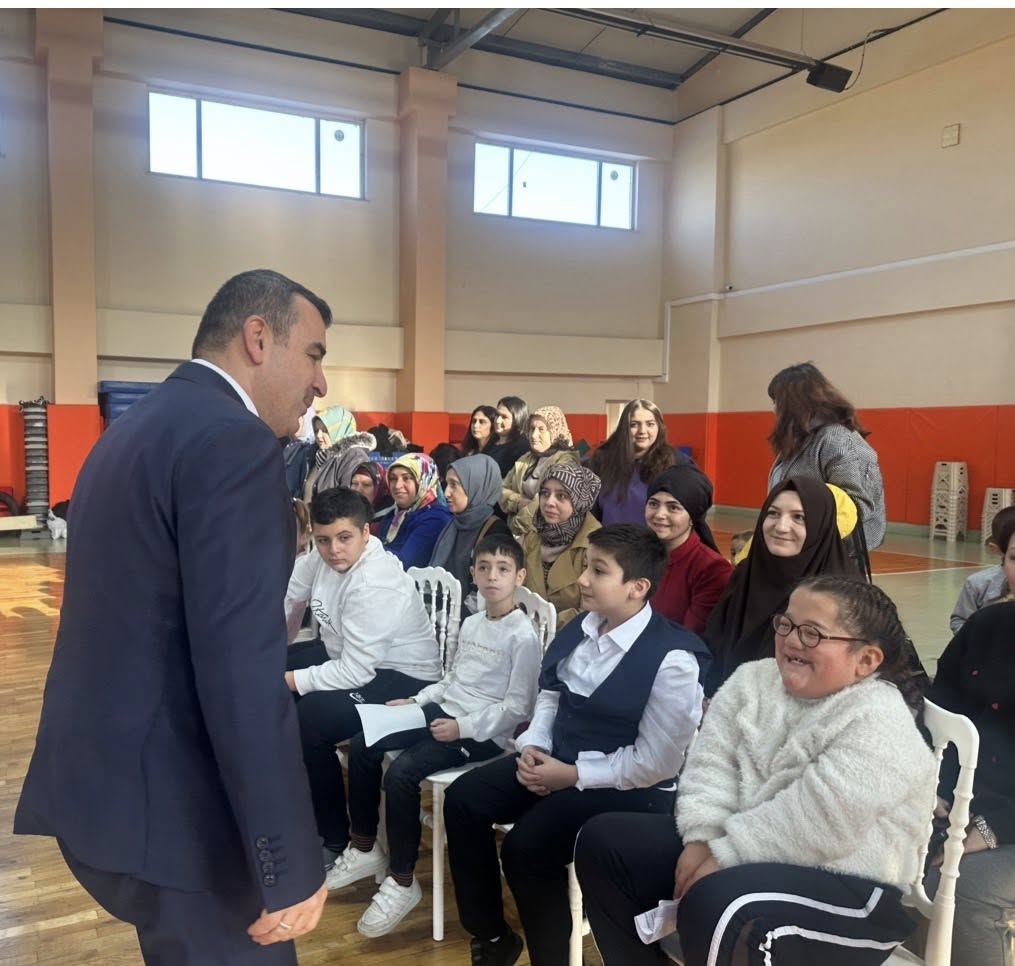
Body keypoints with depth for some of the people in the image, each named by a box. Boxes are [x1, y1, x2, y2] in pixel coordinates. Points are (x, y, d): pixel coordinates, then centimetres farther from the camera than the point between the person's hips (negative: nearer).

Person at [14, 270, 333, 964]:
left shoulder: (135, 427, 12)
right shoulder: (232, 442, -19)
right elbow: (242, 672, -25)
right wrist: (290, 864, -20)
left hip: (102, 783, 10)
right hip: (169, 808, -9)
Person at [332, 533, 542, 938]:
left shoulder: (523, 637, -14)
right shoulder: (471, 624, 12)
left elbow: (517, 709, -17)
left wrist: (463, 727, -23)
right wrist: (415, 700, 7)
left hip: (485, 734, -9)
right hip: (445, 712, 9)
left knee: (401, 773, -26)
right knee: (362, 746, 0)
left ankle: (402, 882, -8)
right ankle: (365, 850, 15)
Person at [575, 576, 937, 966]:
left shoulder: (878, 724, -18)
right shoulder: (754, 679, 5)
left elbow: (818, 824, -26)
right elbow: (711, 760, -1)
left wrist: (724, 856, -21)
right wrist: (704, 838, -16)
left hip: (842, 885, -7)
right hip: (740, 847, 8)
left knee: (712, 903, -36)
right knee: (604, 839, 0)